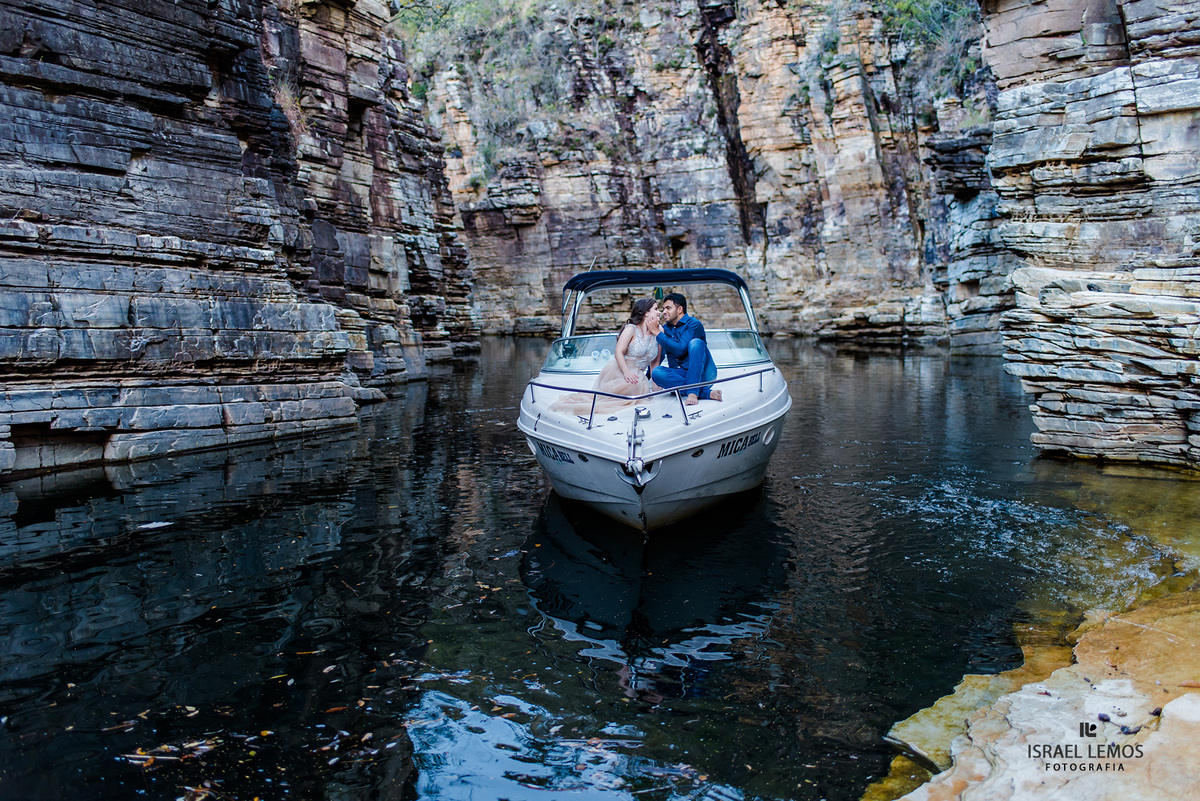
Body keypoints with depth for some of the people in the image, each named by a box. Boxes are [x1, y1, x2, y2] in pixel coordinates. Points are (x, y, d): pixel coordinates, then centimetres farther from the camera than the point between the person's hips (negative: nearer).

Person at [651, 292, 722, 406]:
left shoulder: (694, 324, -4)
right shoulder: (665, 328, 16)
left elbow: (679, 349, -18)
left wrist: (657, 332, -12)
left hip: (702, 374, -5)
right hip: (679, 376, 5)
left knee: (695, 342, -29)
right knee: (656, 372, -25)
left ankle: (693, 392, -40)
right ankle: (706, 392, -33)